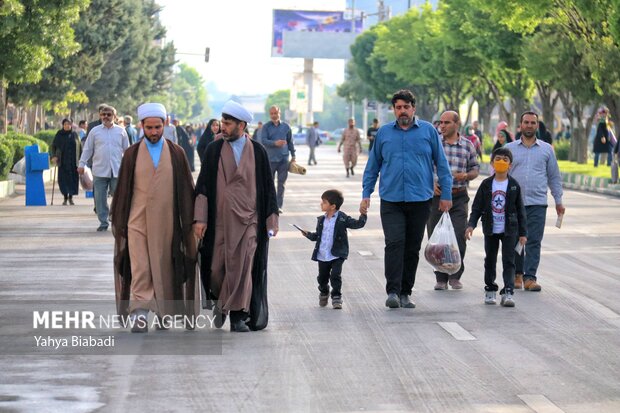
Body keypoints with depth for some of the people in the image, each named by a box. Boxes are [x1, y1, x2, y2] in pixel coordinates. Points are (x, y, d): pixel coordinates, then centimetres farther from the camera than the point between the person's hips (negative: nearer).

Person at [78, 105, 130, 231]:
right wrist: (82, 164, 3)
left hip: (117, 171, 0)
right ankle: (103, 222, 11)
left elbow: (127, 150, 13)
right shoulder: (95, 131, 7)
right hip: (99, 170, 0)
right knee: (100, 197, 2)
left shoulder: (121, 131, 8)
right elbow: (88, 149, 9)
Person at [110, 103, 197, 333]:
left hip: (166, 221, 1)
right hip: (138, 220, -1)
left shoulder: (176, 153, 4)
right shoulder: (132, 154, 3)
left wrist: (189, 222, 0)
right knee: (140, 269, -7)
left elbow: (186, 189, 5)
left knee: (164, 268, 8)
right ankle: (139, 315, -8)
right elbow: (123, 189, 6)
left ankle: (163, 310, 23)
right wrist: (119, 222, 4)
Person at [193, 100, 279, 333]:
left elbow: (267, 187, 6)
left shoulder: (257, 152, 2)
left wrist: (271, 220, 4)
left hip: (248, 219, -1)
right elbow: (203, 185, 2)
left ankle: (238, 316, 3)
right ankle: (221, 299, 31)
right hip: (220, 219, 1)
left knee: (242, 266, -4)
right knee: (217, 267, 4)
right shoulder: (214, 150, 2)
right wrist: (200, 218, -4)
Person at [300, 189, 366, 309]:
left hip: (337, 255, -5)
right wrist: (308, 234, 1)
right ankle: (323, 293, 40)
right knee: (322, 277, 14)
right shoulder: (321, 220, 8)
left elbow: (358, 224, -9)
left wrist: (363, 215, -23)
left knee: (335, 275, -15)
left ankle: (336, 297, -2)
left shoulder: (342, 219, -7)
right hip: (322, 255, 5)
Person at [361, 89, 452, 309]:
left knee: (412, 248, 6)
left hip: (420, 200, 1)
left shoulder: (428, 131, 4)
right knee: (395, 243, -14)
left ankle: (405, 293, 15)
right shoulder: (384, 133, 7)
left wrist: (446, 194, 2)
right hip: (391, 200, 0)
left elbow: (441, 164, 6)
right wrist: (366, 194, 6)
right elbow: (372, 166, 13)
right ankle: (393, 291, -15)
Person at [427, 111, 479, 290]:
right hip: (436, 195, 0)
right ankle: (441, 279, 12)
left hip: (459, 197, 0)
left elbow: (475, 168, 14)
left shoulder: (468, 145, 6)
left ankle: (455, 276, 9)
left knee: (459, 238, -7)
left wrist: (467, 175, -7)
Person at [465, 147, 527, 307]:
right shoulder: (486, 184, 1)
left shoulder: (514, 185, -1)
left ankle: (508, 292, -10)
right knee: (490, 260, 11)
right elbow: (477, 206, 3)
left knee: (508, 261, -7)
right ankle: (490, 290, 24)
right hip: (491, 230, 2)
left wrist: (522, 233, 0)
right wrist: (471, 225, -9)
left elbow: (520, 210, 2)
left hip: (509, 230, -2)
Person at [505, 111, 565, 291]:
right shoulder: (509, 148, 8)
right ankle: (517, 274, 19)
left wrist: (558, 201, 10)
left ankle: (530, 277, -9)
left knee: (534, 242, -8)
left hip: (537, 203, -1)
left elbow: (554, 177, 14)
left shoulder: (546, 149, 11)